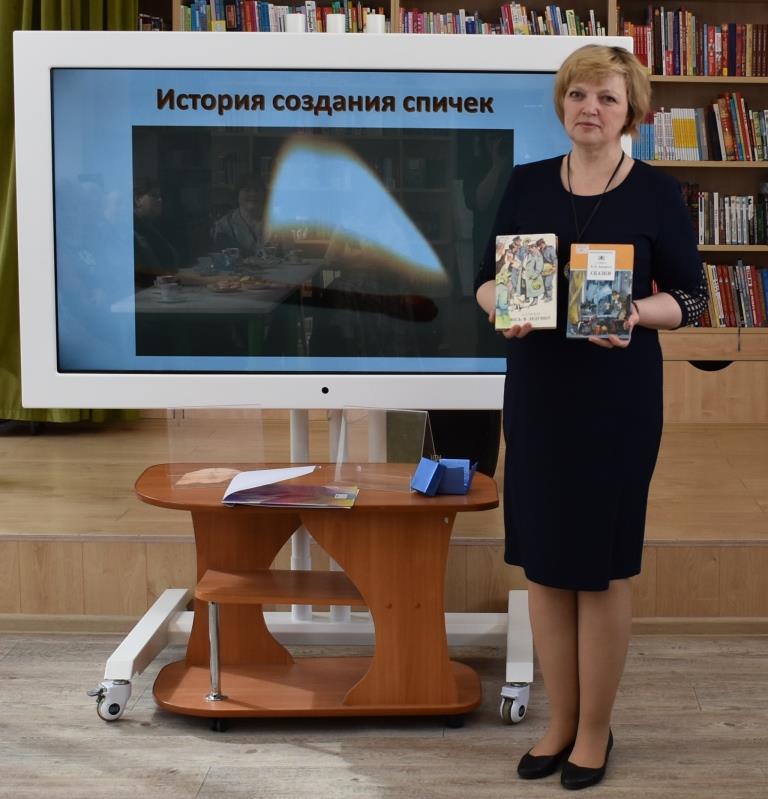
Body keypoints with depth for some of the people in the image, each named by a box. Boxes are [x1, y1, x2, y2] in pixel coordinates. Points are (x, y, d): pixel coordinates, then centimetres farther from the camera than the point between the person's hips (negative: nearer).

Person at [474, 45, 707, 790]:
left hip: (617, 395, -3)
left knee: (601, 561, 4)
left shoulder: (657, 192, -4)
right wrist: (501, 306, -14)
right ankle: (560, 722, 24)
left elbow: (690, 295, -1)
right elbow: (488, 278, 8)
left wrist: (637, 313, -21)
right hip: (535, 389, 4)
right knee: (542, 556, 8)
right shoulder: (526, 183, 5)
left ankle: (595, 730, 19)